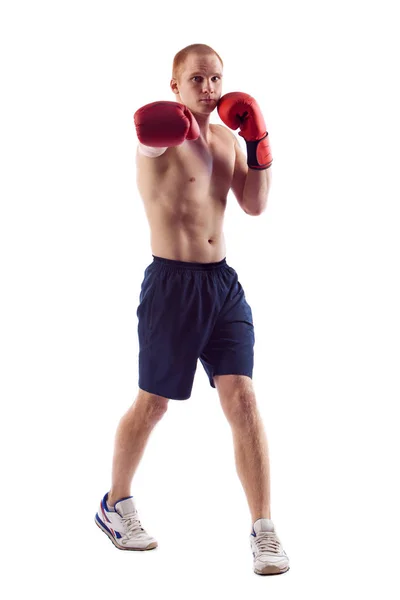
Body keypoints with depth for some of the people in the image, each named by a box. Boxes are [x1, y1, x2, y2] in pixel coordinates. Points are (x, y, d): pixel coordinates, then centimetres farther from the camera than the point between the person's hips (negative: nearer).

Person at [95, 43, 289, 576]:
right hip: (172, 283, -5)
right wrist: (157, 127, -55)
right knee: (153, 403, 8)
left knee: (243, 400, -4)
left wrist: (258, 142, -1)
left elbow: (255, 204, 8)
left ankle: (264, 531, 1)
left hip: (223, 282, 5)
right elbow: (148, 132, -34)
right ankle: (116, 505, 31)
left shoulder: (226, 138, 12)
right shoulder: (165, 136, -9)